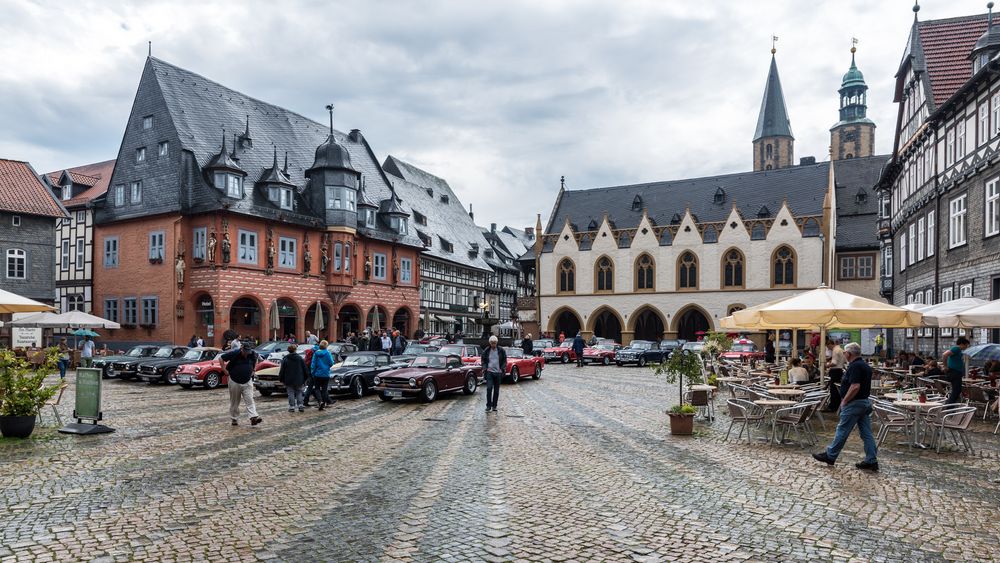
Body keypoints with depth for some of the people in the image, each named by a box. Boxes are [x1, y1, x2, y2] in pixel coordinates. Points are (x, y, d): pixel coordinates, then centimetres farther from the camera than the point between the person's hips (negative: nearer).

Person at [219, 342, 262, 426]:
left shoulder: (252, 354, -5)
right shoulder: (234, 353, -15)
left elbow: (256, 357, 19)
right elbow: (221, 358, -7)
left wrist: (253, 369, 11)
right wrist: (224, 370, -10)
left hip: (247, 382, 2)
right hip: (234, 382, -2)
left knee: (250, 400, -9)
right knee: (234, 402, 9)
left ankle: (254, 418, -17)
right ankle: (235, 419, 22)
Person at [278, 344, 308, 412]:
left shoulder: (285, 360, -4)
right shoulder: (300, 358, 1)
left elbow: (282, 371, -1)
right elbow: (305, 369, 5)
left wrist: (281, 380, 9)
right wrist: (304, 379, 13)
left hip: (289, 381, -2)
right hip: (299, 380, 2)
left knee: (291, 394, 4)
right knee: (299, 393, 10)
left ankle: (292, 407, 2)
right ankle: (300, 405, 1)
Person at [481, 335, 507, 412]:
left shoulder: (501, 351, 2)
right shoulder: (486, 351, 2)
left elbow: (504, 361, 8)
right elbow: (483, 360, 10)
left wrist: (503, 369, -5)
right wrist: (485, 368, -5)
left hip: (498, 372, 1)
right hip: (489, 372, -1)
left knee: (496, 390, 6)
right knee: (489, 388, -14)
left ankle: (494, 406, 16)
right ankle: (488, 405, -6)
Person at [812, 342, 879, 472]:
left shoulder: (855, 366, -19)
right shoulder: (866, 366, 13)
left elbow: (855, 386, -27)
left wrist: (844, 401, -17)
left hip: (855, 403, -10)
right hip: (866, 402, 10)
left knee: (842, 431, 0)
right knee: (866, 433, 10)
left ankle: (830, 456, 9)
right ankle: (871, 461, 11)